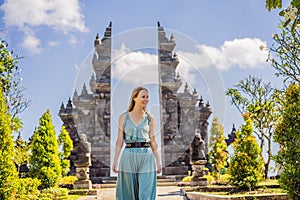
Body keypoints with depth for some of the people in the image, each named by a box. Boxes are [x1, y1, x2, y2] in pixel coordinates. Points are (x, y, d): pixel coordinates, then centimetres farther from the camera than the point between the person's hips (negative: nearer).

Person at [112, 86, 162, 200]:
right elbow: (120, 141, 3)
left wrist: (158, 161, 7)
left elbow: (153, 141, 9)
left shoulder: (150, 118, 7)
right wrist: (115, 161, -3)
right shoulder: (123, 117, 4)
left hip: (146, 158, 1)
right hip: (128, 157, 0)